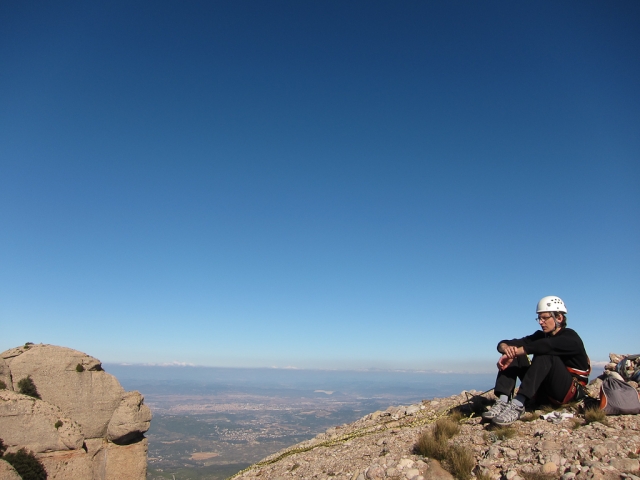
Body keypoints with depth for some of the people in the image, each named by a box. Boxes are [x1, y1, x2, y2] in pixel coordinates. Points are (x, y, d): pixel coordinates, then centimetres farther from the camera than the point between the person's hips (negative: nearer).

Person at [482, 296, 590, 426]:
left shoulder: (571, 338, -10)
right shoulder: (540, 335, 7)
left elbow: (543, 346, -33)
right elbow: (503, 344, -5)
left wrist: (513, 352, -33)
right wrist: (506, 348, -29)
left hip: (570, 391, -6)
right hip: (544, 392, 6)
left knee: (545, 355, -31)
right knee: (516, 356, -11)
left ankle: (517, 405, -43)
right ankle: (502, 402, -30)